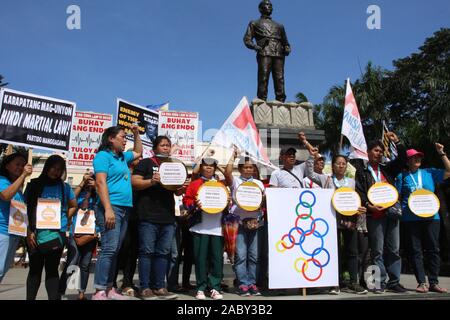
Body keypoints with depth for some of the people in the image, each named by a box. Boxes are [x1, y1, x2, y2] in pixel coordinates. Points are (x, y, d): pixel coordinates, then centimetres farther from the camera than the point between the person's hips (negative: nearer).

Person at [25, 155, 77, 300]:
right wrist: (29, 231, -8)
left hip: (57, 233, 0)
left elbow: (74, 206, 17)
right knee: (35, 268, 7)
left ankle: (54, 298, 0)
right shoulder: (34, 185, 6)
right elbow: (26, 210, 2)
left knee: (52, 268, 1)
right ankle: (29, 298, 14)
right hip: (36, 233, 0)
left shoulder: (64, 187, 7)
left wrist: (63, 219, 3)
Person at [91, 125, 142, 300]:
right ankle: (99, 292, -10)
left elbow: (139, 152, 41)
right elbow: (100, 182, -14)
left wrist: (137, 134, 28)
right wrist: (108, 209, -22)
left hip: (124, 208, 9)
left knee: (115, 250, 8)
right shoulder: (103, 155, -3)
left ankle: (109, 288, 14)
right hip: (111, 207, -9)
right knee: (109, 249, -13)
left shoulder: (122, 157, 21)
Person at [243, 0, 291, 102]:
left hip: (279, 55, 3)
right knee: (263, 79, -17)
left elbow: (285, 42, 32)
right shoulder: (254, 23, 25)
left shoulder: (279, 26, 34)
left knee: (280, 80, -11)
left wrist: (287, 49, 8)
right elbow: (247, 39, 12)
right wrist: (255, 47, -8)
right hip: (264, 53, -3)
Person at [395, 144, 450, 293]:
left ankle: (434, 282, 12)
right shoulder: (402, 176, 9)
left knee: (433, 249, 3)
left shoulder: (430, 173, 12)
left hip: (431, 216, 1)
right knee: (416, 250, 1)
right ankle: (421, 282, 7)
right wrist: (398, 209, -6)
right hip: (411, 218, -1)